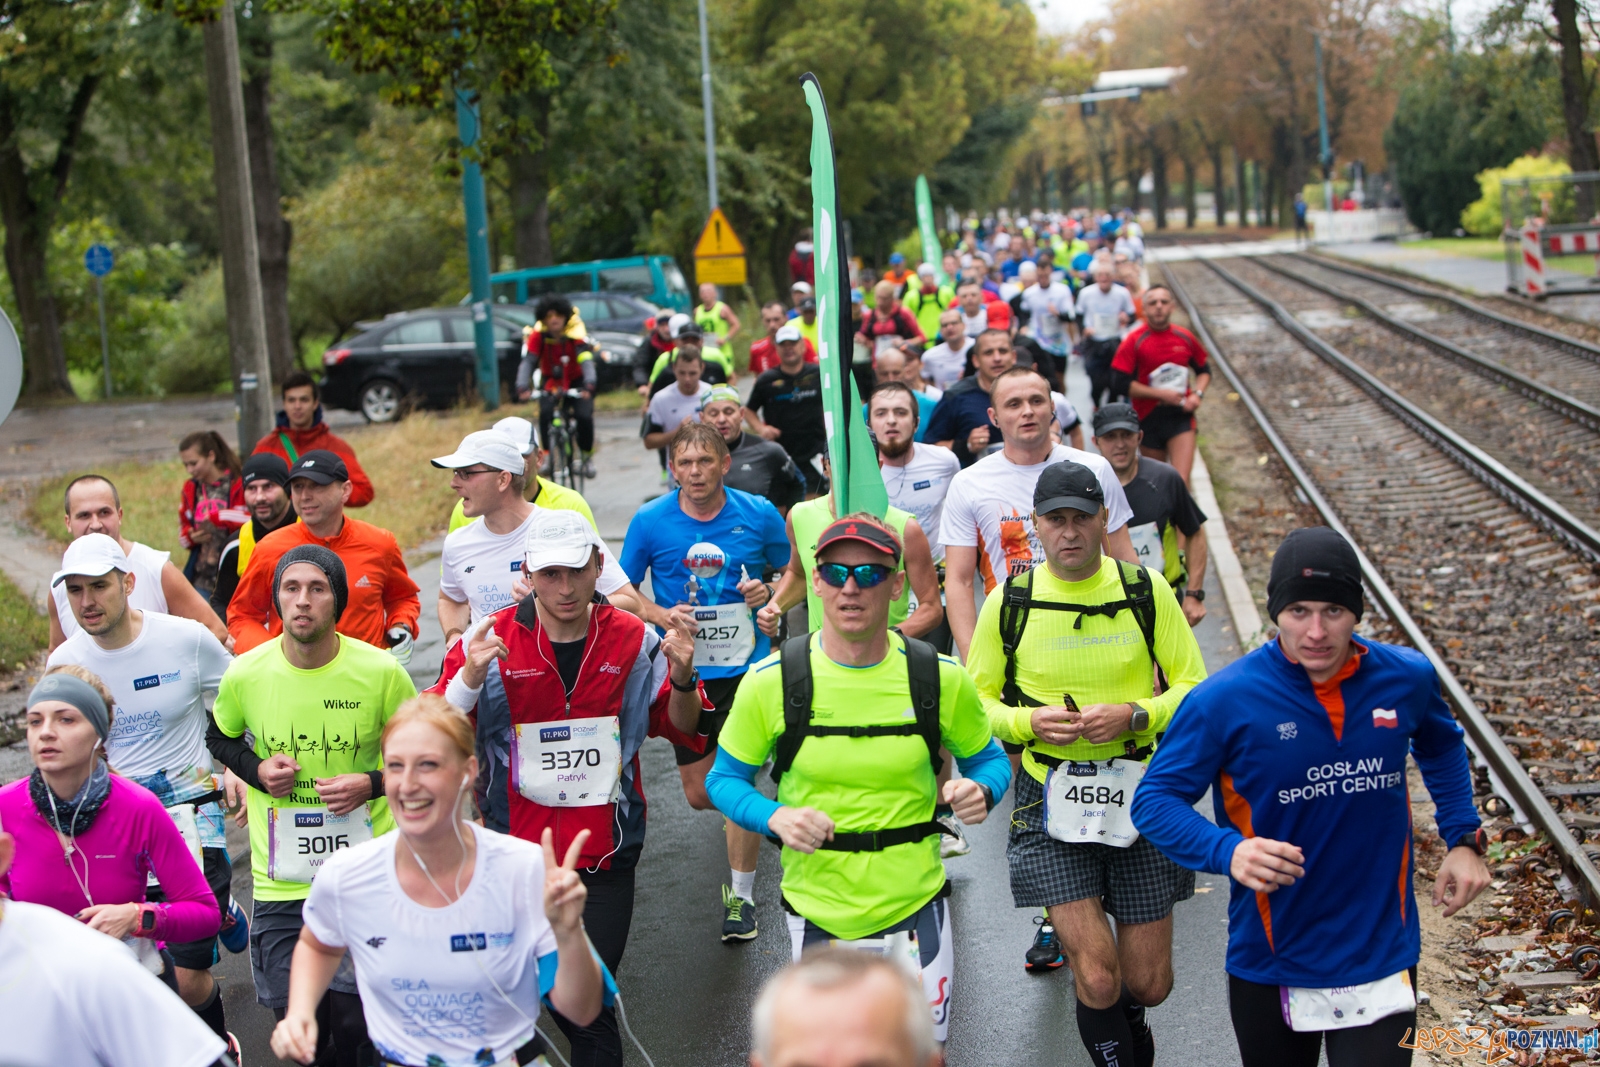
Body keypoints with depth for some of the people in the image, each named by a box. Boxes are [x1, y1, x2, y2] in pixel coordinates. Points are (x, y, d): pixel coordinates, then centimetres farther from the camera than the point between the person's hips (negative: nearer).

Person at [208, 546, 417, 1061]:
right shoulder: (245, 675, -6)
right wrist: (256, 771, -5)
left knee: (356, 1019, -2)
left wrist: (373, 784, -13)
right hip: (281, 884, 1)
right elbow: (219, 736, 15)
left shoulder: (381, 672, -9)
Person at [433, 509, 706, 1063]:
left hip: (604, 854, 0)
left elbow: (682, 730, 8)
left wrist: (682, 680, -13)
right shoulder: (489, 642, -6)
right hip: (515, 847, 0)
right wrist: (469, 678, -27)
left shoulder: (635, 642, -1)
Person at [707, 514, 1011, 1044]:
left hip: (915, 905, 1)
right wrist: (775, 818, -19)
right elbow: (726, 777, 1)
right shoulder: (772, 681, -10)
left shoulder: (940, 677, -6)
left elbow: (987, 759, 8)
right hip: (816, 913, 0)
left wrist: (980, 790, -15)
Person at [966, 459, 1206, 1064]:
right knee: (1097, 979, -14)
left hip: (1139, 796, 2)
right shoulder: (1009, 603, -2)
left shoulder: (1147, 592, -1)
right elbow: (975, 700, 6)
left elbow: (1194, 688, 2)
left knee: (1148, 985, 9)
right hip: (1050, 804, -2)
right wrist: (1028, 722, -14)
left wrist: (1133, 715, -16)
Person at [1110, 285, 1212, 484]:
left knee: (1181, 482, -13)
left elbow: (1203, 371, 20)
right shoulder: (1134, 341, -7)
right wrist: (1161, 394, -13)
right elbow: (1120, 384, -13)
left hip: (1181, 416, 1)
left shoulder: (1185, 338, 3)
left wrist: (1198, 394, 0)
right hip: (1148, 419, -1)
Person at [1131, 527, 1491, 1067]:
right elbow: (1154, 800, -12)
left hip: (1382, 958, 1)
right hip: (1269, 967, -1)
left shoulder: (1408, 678, -5)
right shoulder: (1224, 700, -16)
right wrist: (1228, 850, -30)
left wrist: (1462, 839, 8)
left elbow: (1441, 746, 18)